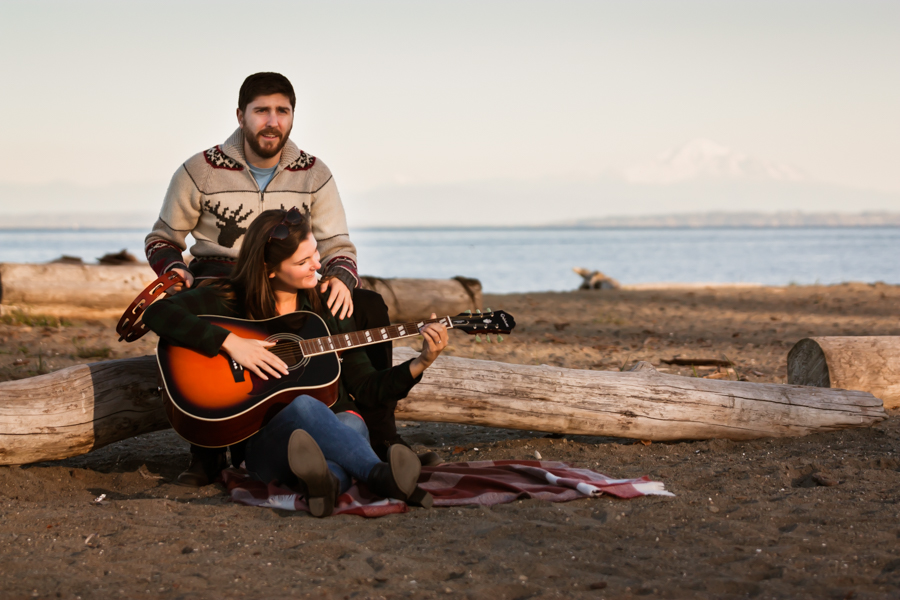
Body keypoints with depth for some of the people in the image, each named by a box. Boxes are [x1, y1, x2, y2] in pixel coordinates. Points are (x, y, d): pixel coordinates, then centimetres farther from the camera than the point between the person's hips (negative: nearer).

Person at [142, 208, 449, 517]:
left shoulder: (326, 306, 11)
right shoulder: (233, 299, 3)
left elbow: (366, 388, 11)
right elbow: (158, 313, -12)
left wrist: (421, 363, -4)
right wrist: (230, 341, -19)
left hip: (335, 429, 3)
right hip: (262, 436, -3)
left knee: (352, 424, -33)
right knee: (303, 406, -36)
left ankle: (327, 478, -66)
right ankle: (381, 476, -57)